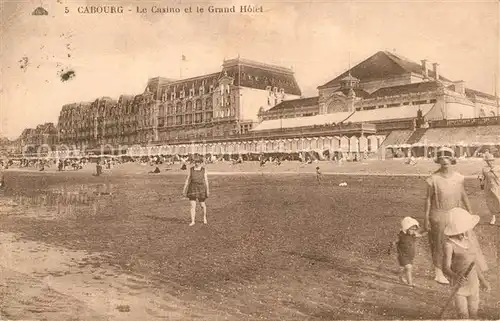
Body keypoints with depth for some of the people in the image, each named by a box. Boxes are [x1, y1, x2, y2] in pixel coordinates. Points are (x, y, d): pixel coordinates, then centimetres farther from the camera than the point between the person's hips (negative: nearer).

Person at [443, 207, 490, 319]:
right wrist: (455, 276, -45)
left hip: (473, 283, 6)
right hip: (459, 285, -6)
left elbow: (473, 261, 11)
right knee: (464, 315, 3)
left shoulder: (467, 241, -1)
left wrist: (482, 280, 20)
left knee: (473, 314, 17)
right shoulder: (450, 245, -20)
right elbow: (446, 268, -24)